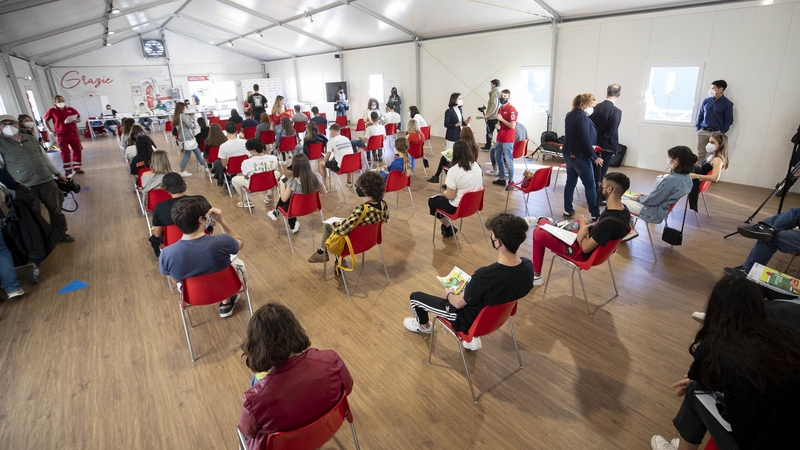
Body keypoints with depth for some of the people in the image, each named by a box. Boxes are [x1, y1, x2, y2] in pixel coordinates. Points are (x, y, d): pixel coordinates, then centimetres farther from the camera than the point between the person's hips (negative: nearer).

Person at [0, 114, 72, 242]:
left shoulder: (30, 139, 9)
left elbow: (45, 157, 19)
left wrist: (57, 174, 21)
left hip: (46, 181, 4)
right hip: (25, 187, -4)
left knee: (55, 209, 12)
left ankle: (61, 234, 28)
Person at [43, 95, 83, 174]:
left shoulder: (71, 109, 6)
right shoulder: (51, 111, 1)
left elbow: (79, 118, 15)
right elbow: (45, 120, 11)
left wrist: (76, 121, -9)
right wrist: (49, 130, 2)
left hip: (73, 133, 2)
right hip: (61, 135, -2)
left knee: (77, 150, 4)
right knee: (65, 152, -1)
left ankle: (77, 168, 16)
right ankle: (68, 170, 6)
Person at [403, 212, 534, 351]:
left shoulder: (484, 276, -38)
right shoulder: (528, 267, -18)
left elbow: (458, 303, -20)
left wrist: (449, 294, 2)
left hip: (468, 321, -6)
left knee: (415, 297, 11)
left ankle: (423, 326, 44)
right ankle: (473, 337, 29)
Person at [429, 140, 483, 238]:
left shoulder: (453, 170, -25)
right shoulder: (477, 166, -4)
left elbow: (450, 196, -23)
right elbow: (479, 186, 9)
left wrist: (444, 193, 2)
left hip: (457, 207, -7)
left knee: (431, 201, 19)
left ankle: (449, 227, 23)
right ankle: (448, 226, 32)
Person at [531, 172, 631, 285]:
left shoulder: (610, 222, -36)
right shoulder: (623, 209, -9)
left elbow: (586, 248, -26)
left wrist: (583, 226, -10)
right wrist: (587, 227, -13)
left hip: (582, 253, -8)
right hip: (595, 245, 8)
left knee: (538, 233, -3)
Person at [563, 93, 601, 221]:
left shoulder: (569, 115, 9)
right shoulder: (582, 116, -18)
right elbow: (585, 139, -20)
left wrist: (591, 147, 18)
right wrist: (594, 157, -13)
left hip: (568, 154, 9)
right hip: (579, 156, -8)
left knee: (570, 182, 13)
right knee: (590, 185, -1)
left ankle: (568, 210, 18)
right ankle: (595, 214, 4)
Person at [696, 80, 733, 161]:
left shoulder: (727, 104, -1)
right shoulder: (706, 101, 7)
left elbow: (728, 120, -1)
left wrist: (721, 133, -10)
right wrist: (697, 128, 5)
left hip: (716, 132, -3)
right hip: (703, 131, 3)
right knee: (700, 154, 5)